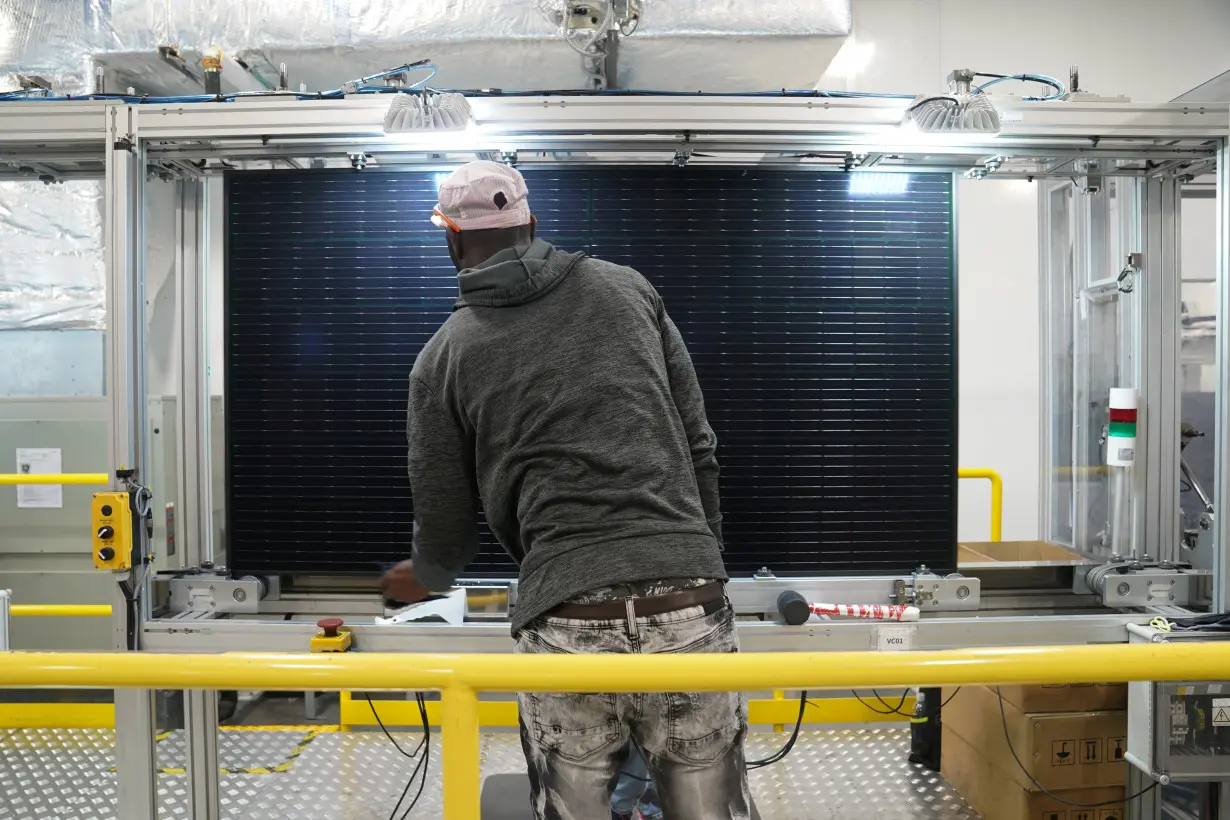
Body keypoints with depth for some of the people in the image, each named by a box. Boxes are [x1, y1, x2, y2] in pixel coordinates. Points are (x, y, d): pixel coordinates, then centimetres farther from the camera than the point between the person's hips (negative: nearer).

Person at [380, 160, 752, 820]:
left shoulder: (444, 356, 9)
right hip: (689, 610, 2)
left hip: (567, 622, -1)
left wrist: (419, 581, 37)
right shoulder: (628, 288, 13)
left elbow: (446, 534, 14)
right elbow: (699, 448, 13)